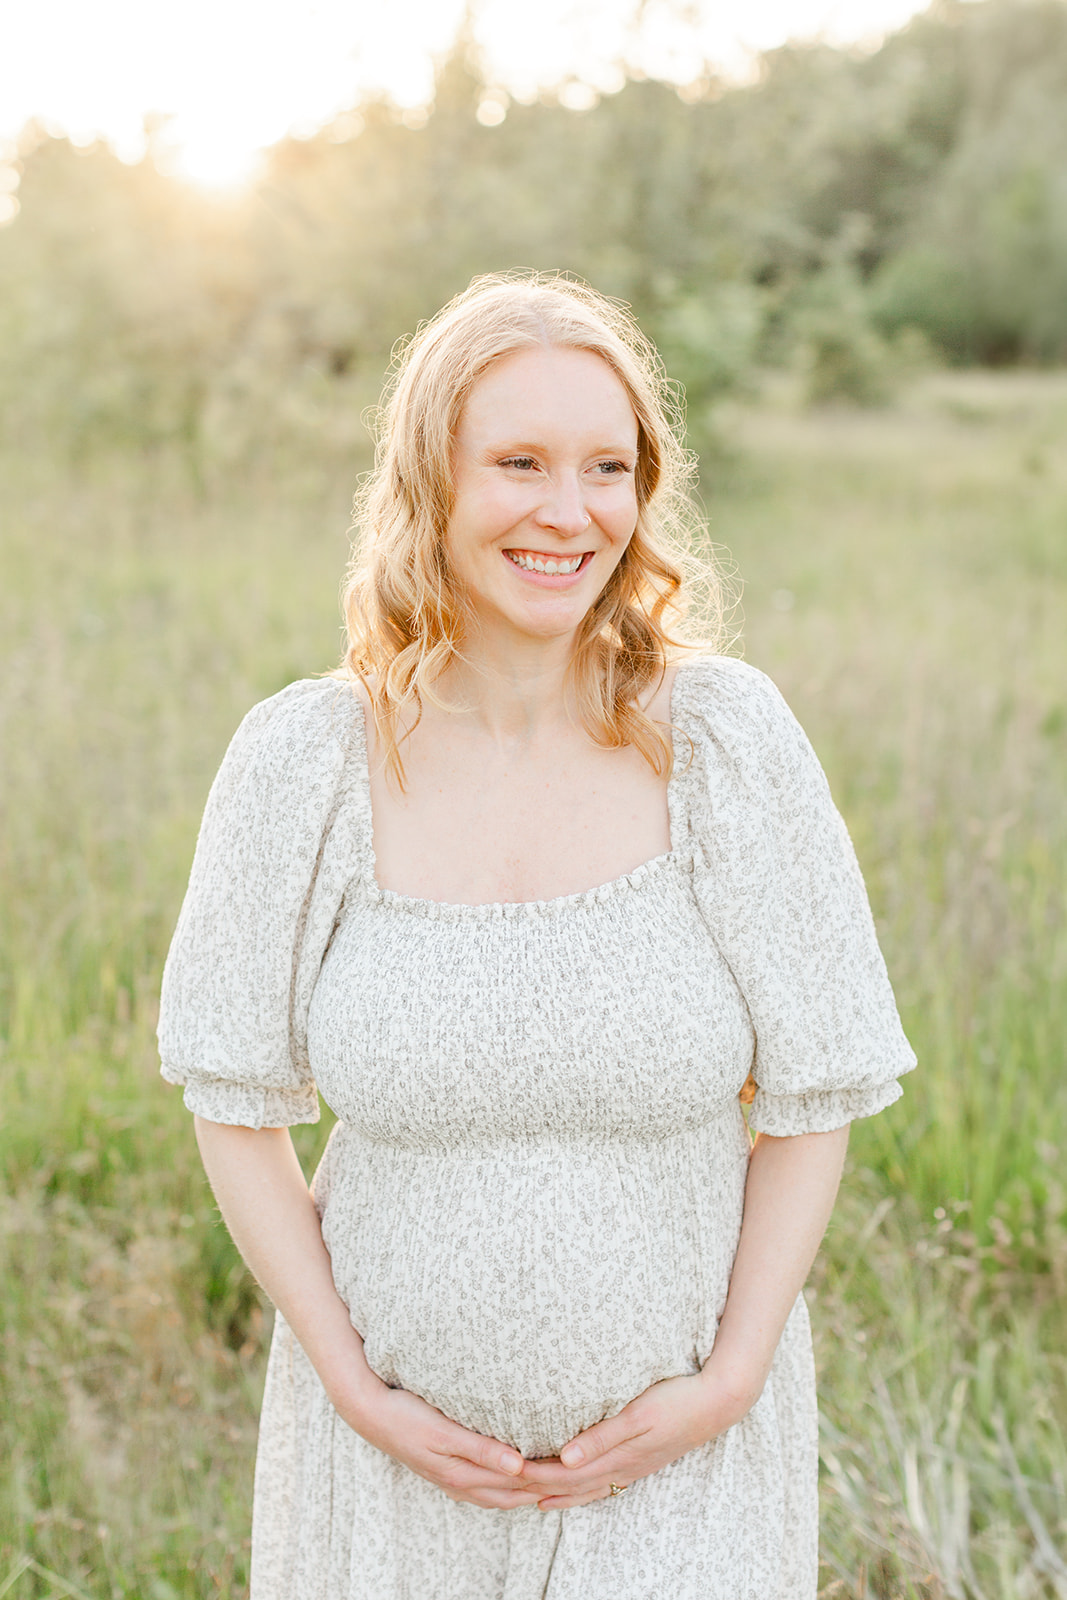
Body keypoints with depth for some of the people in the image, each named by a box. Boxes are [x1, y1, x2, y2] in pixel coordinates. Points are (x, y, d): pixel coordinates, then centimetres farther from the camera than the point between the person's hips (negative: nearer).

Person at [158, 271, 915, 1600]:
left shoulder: (723, 739, -11)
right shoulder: (303, 760, -10)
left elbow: (812, 1095, -3)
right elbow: (235, 1103, -1)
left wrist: (729, 1381, -8)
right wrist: (358, 1391, -6)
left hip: (682, 1450, 0)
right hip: (396, 1445, 1)